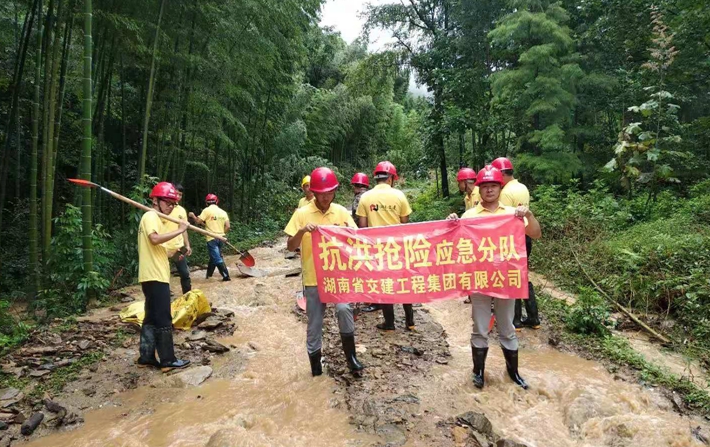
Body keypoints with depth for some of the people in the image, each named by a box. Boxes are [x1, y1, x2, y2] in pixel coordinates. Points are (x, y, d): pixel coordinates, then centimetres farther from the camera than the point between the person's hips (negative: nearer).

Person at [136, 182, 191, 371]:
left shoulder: (154, 218, 21)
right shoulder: (151, 216, -9)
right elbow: (155, 239, -29)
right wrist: (179, 230, -24)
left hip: (153, 276, 10)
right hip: (156, 276, -10)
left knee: (151, 318, 14)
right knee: (163, 319, -5)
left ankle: (146, 357, 21)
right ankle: (168, 360, 1)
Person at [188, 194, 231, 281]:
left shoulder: (207, 210, -6)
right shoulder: (223, 212, 8)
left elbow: (198, 221, -8)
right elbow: (227, 226, 3)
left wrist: (193, 216, 10)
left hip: (212, 238, -6)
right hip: (221, 238, 6)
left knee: (217, 259, -4)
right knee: (213, 257, 18)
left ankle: (226, 276, -8)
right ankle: (208, 275, 28)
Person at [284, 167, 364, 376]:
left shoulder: (341, 212, 2)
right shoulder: (302, 213, -4)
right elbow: (290, 247, -5)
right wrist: (302, 231, -23)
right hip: (313, 277, 0)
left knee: (344, 309, -22)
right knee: (314, 323, 7)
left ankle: (351, 357, -1)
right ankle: (315, 365, 27)